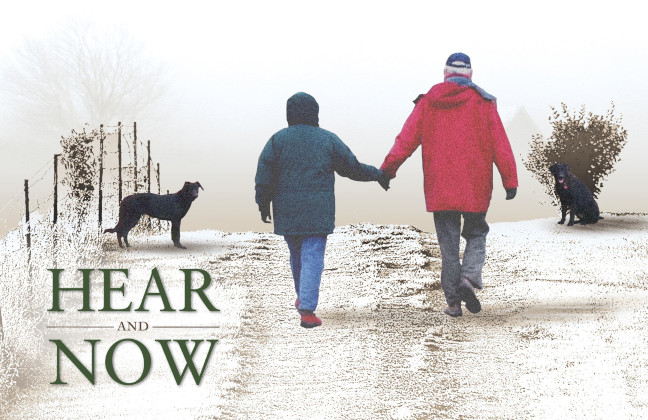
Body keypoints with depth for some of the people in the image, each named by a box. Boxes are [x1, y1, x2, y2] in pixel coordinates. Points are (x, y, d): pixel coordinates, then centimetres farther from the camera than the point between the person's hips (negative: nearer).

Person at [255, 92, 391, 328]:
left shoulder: (277, 140, 2)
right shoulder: (328, 140, 2)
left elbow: (264, 176, -3)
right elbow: (353, 168, 8)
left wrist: (263, 204, 6)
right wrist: (378, 175, 23)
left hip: (287, 212, 2)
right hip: (318, 212, -2)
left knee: (297, 255, 19)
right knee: (312, 257, -6)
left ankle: (302, 298, 38)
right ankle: (307, 308, -17)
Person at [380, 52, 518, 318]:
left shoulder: (428, 102, 5)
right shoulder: (482, 102, 1)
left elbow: (407, 138, -3)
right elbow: (500, 144, -3)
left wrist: (388, 169, -1)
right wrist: (510, 180, -1)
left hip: (439, 186, 1)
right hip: (475, 186, -1)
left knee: (448, 242, 7)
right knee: (476, 234, 14)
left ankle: (453, 301, 6)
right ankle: (469, 278, -12)